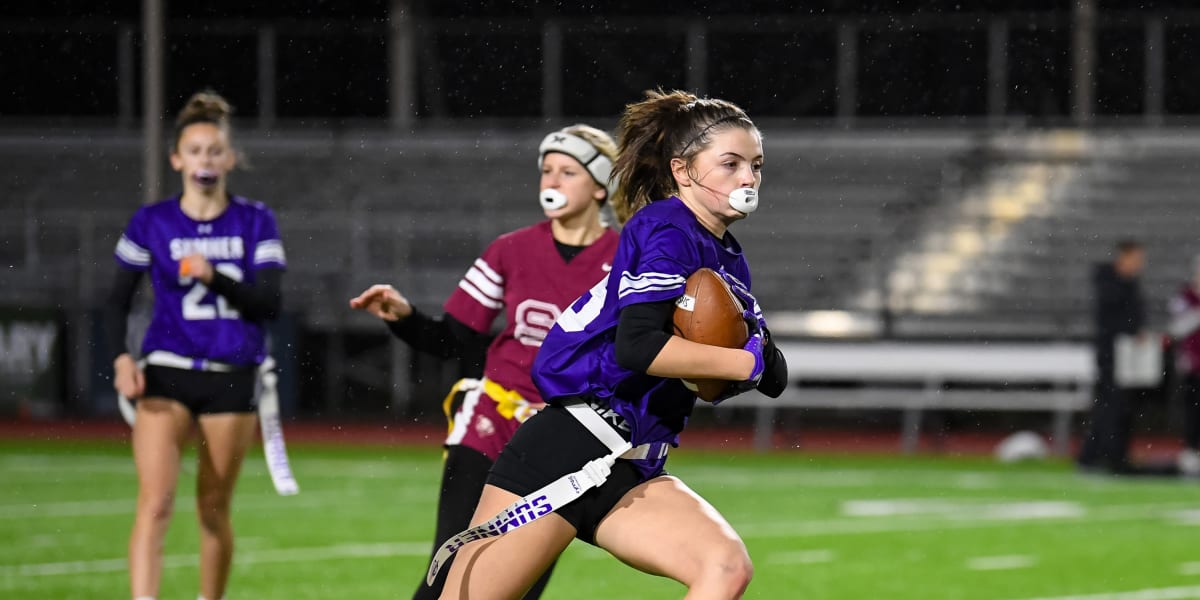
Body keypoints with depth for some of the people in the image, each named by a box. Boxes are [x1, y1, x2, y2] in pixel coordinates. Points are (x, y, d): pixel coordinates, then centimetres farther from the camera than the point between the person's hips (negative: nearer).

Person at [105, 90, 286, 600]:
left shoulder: (255, 222, 3)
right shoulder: (151, 223, 3)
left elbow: (270, 302, -6)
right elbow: (118, 300, 8)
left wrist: (215, 277, -22)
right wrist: (121, 358, -8)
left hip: (233, 379, 1)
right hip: (166, 372, -1)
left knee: (214, 509, 8)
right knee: (154, 502, -16)